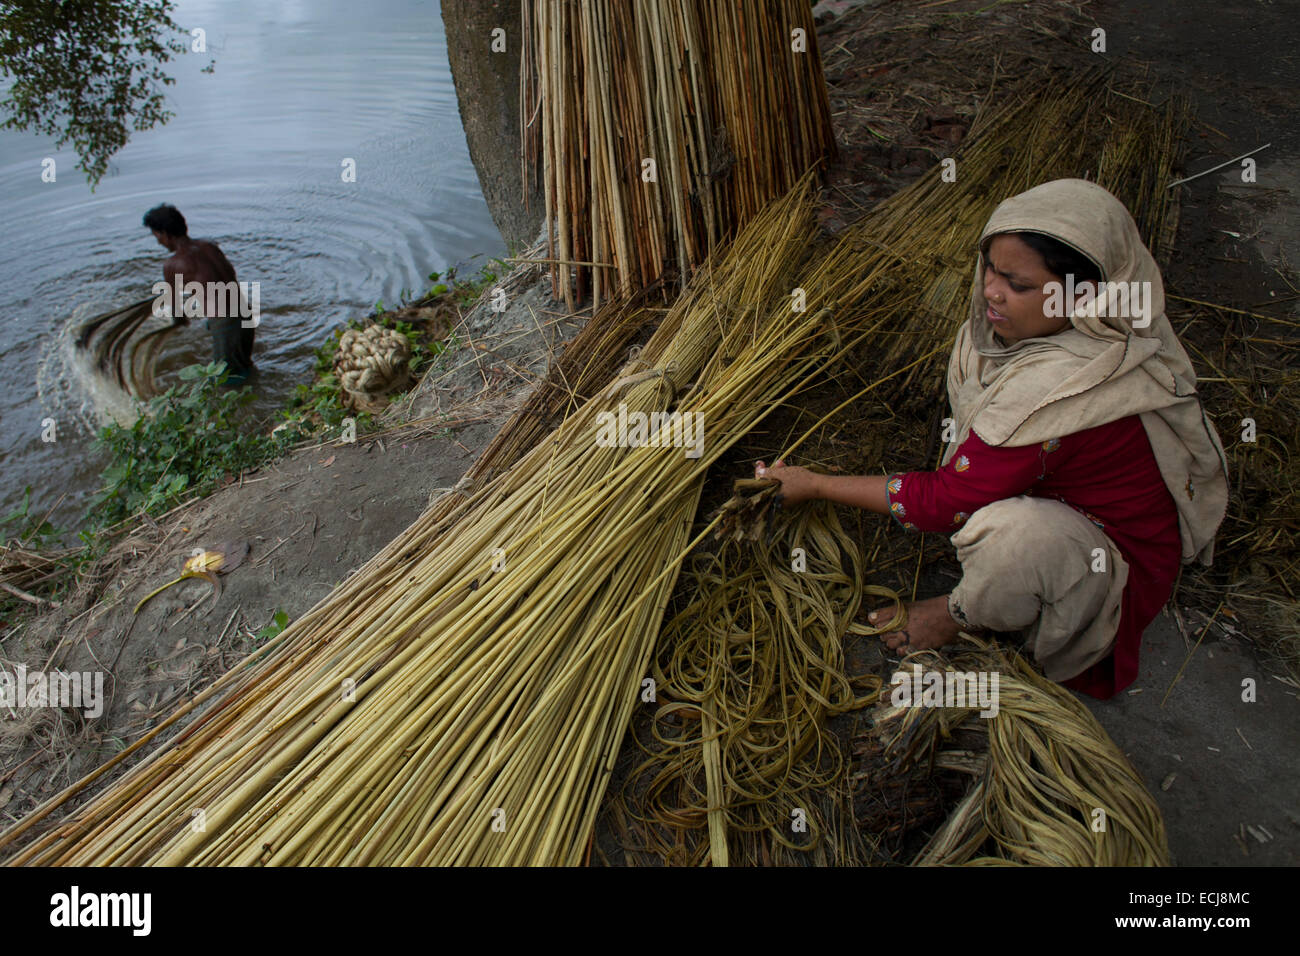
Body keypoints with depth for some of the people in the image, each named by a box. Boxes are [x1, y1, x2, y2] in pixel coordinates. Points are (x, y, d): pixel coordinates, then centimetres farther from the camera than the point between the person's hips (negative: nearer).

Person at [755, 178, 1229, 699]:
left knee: (1012, 531, -45)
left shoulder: (1057, 391, -38)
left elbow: (945, 501, -28)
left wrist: (814, 484, -20)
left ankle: (961, 616, -4)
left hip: (1120, 566, -9)